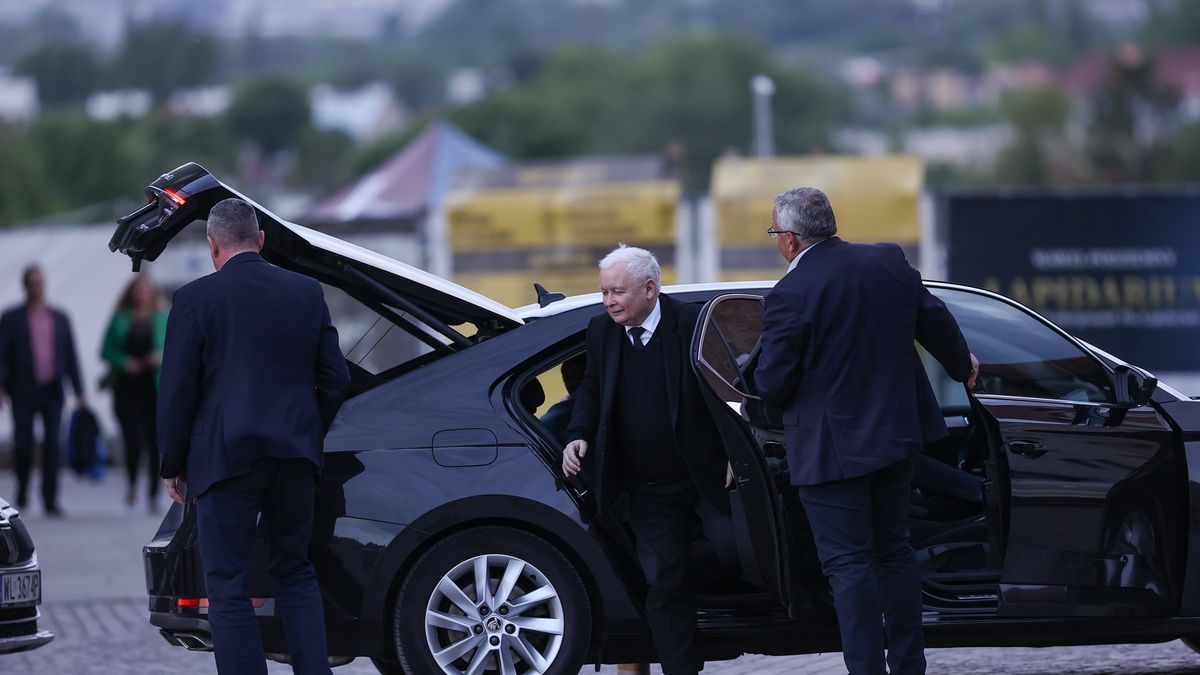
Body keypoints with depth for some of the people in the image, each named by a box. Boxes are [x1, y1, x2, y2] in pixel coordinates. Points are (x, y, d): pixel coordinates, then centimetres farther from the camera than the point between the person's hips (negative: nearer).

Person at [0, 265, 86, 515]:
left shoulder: (60, 319, 11)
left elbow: (70, 357, 11)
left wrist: (79, 391, 5)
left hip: (52, 392, 1)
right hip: (24, 393, -1)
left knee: (52, 444, -7)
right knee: (23, 443, -1)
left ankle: (50, 500, -8)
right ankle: (23, 487, 26)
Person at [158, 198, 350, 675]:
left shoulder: (197, 299, -6)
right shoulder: (306, 293, 7)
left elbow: (177, 391, -6)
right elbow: (334, 379, 9)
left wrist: (173, 466, 4)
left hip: (226, 457, -4)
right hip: (296, 456, 5)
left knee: (228, 587, 0)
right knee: (295, 572, 16)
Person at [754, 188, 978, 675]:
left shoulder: (791, 295, -20)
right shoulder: (888, 261, 0)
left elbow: (772, 383, -16)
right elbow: (933, 320, 13)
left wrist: (763, 380, 9)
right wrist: (962, 364, 33)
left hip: (832, 448, -7)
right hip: (896, 433, 7)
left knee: (848, 564, -2)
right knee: (893, 550, 18)